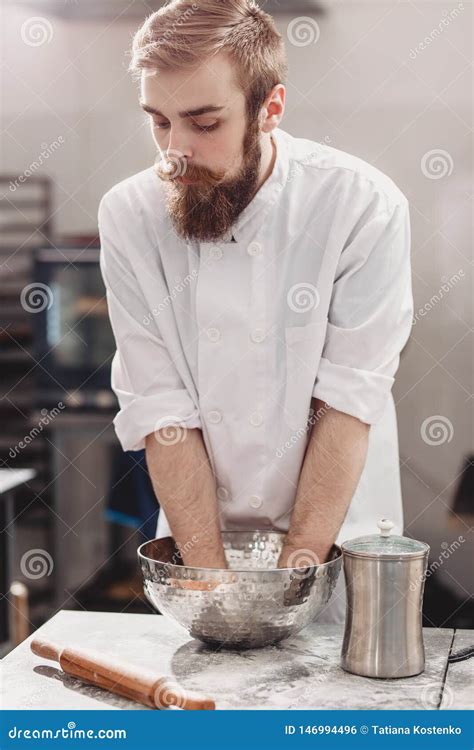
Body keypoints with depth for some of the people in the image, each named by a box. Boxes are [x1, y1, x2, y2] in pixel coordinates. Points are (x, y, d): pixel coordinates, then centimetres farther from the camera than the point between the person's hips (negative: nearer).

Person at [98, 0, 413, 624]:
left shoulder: (364, 205, -17)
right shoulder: (129, 215, -11)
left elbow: (348, 401, -16)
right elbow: (161, 409, -13)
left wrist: (298, 566, -20)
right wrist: (210, 573, -18)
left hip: (336, 542, -1)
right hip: (198, 535, 2)